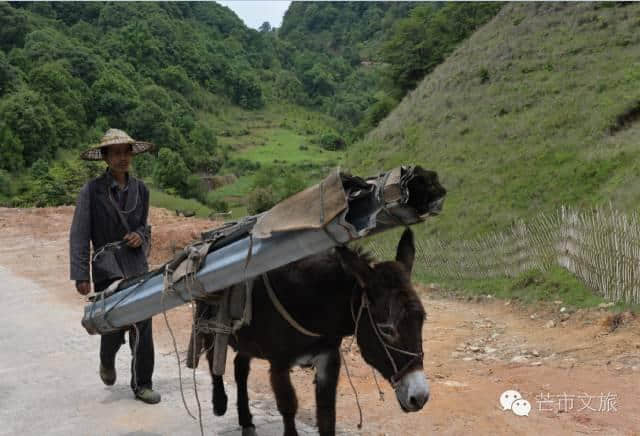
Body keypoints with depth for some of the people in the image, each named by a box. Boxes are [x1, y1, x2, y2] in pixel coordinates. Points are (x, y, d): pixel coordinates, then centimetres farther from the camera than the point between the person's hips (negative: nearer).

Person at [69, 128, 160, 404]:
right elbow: (79, 235, -6)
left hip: (137, 269, 3)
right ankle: (107, 363, 38)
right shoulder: (92, 190, -6)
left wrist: (140, 237, -5)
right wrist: (81, 275, -11)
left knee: (143, 329, 0)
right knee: (112, 330, 4)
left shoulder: (140, 190, 5)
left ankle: (142, 384, 16)